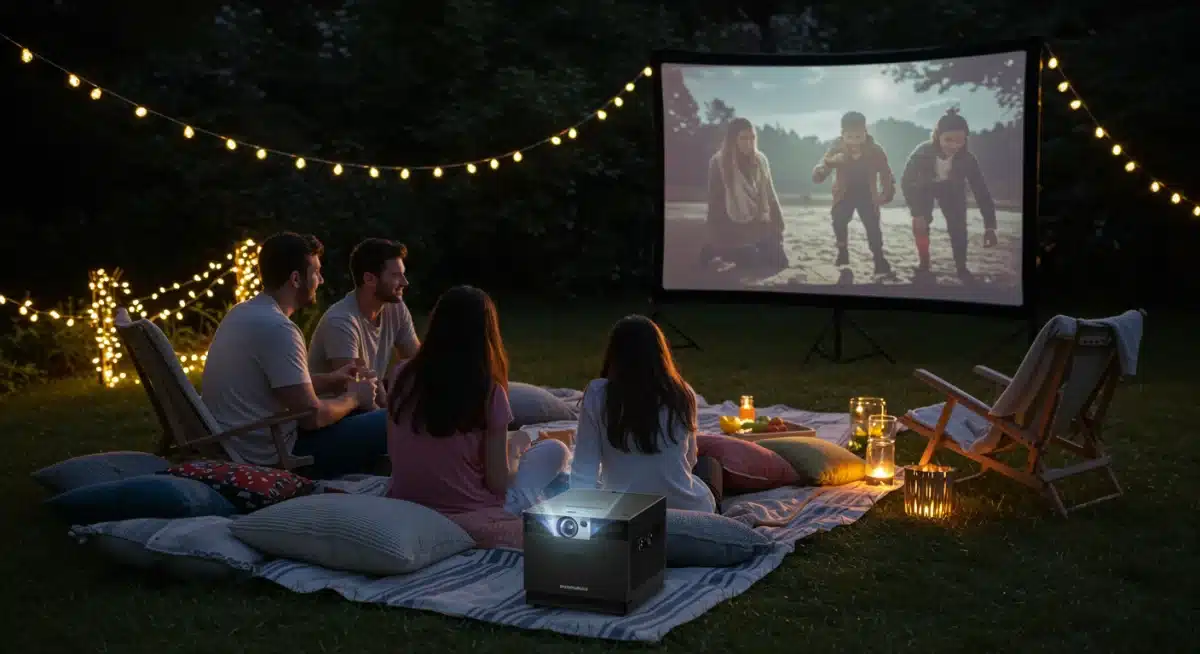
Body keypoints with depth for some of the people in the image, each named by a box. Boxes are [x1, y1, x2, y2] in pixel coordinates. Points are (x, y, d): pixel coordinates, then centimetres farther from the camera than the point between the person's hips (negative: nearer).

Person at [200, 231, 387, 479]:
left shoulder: (242, 313, 9)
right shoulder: (277, 327, -21)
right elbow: (312, 416, -21)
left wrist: (329, 380, 16)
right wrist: (353, 397, -3)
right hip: (271, 457, -10)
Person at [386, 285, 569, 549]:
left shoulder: (402, 375, -5)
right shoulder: (489, 392, -17)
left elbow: (394, 451, 8)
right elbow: (498, 482, -12)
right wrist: (516, 446, 10)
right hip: (473, 521, -6)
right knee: (555, 449, 14)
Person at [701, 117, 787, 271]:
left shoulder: (760, 160, 1)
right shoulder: (718, 163, -12)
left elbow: (770, 195, 8)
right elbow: (715, 202, -11)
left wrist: (778, 224, 3)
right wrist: (717, 238, -12)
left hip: (758, 225, 5)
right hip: (733, 228, -5)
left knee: (780, 262, -2)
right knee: (754, 262, -14)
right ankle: (719, 250, 12)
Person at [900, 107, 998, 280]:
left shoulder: (967, 158, -36)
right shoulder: (922, 152, -40)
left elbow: (981, 189, -32)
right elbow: (906, 181, -32)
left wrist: (989, 226, -38)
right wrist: (916, 213, -38)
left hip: (952, 188, 0)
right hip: (925, 187, 0)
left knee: (958, 224, -14)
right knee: (921, 222, -14)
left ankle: (961, 266, 0)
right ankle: (923, 261, 7)